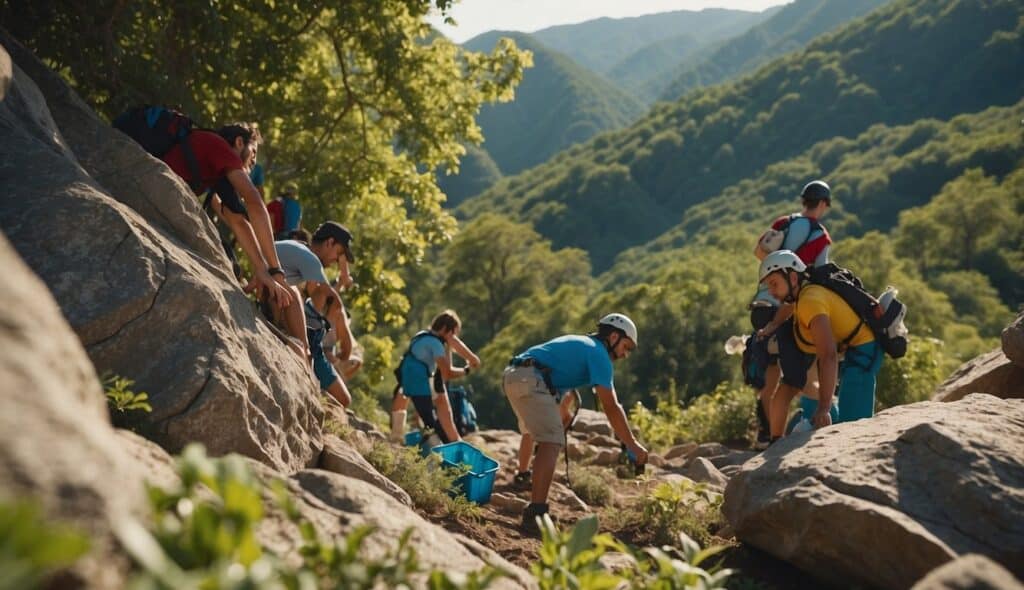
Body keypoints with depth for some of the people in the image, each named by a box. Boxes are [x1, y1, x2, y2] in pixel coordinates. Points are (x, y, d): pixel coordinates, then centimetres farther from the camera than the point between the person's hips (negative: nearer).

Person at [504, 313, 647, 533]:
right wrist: (632, 444, -5)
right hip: (531, 381, -11)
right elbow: (611, 407, -7)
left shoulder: (579, 343, 27)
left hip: (512, 375, 11)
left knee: (531, 431, 34)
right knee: (551, 441, -18)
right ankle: (536, 513, -30)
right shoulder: (598, 353, -1)